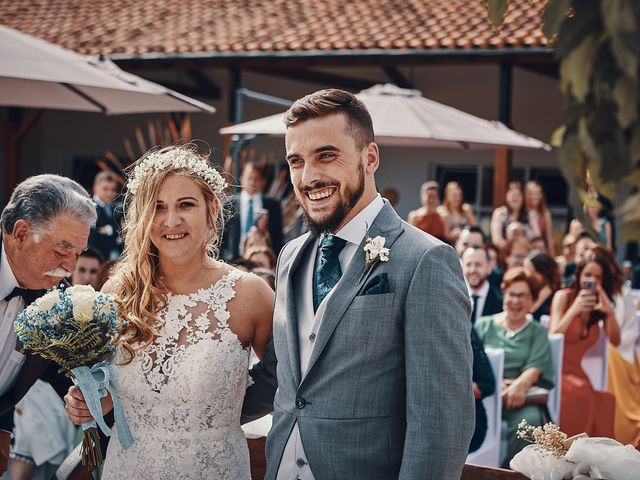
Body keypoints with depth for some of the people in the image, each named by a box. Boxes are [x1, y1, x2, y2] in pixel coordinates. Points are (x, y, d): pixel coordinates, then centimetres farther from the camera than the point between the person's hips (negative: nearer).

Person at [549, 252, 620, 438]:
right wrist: (574, 309, -24)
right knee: (580, 394, -34)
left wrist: (610, 312, -17)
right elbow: (553, 336, -13)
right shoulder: (564, 297, -4)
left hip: (577, 371, 4)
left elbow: (615, 341, -1)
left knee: (605, 401, -26)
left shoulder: (601, 304, 9)